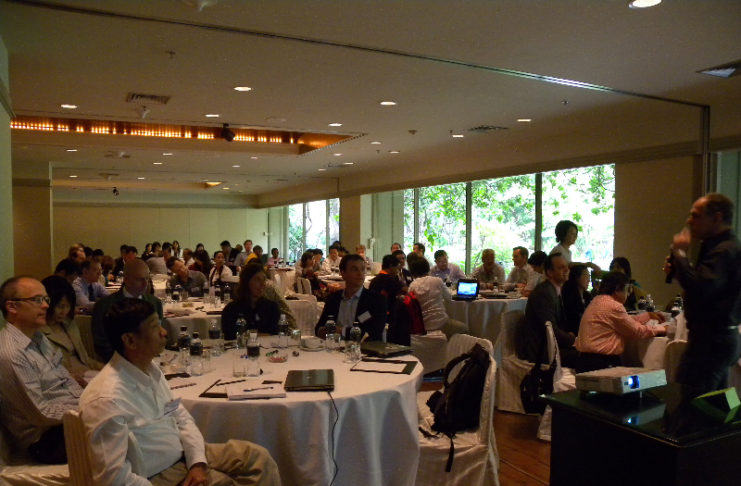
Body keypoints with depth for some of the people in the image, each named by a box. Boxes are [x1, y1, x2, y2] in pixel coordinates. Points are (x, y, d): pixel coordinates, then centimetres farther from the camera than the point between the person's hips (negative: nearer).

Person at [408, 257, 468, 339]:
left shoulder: (412, 286, -2)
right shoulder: (437, 281, -7)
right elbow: (449, 297, 7)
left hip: (422, 327, 4)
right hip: (440, 324, -4)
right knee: (464, 328, 23)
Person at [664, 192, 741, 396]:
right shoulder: (722, 246, 17)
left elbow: (699, 289, -30)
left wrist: (679, 252, -19)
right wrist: (677, 270, 7)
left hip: (711, 340, -11)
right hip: (720, 336, 11)